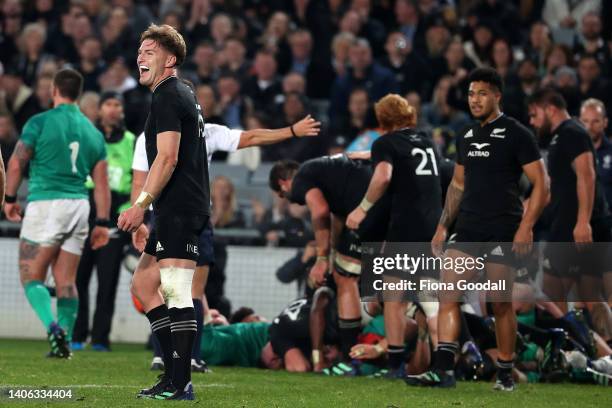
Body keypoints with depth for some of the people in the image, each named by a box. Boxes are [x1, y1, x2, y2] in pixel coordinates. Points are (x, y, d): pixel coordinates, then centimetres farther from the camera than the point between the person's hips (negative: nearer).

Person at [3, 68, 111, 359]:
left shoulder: (40, 122, -4)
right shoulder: (93, 132, 12)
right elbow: (102, 184, 10)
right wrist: (102, 223, 12)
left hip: (44, 203, -5)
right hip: (79, 206, 5)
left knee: (31, 277, 0)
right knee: (66, 280, 10)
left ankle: (52, 326, -23)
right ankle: (64, 342, 4)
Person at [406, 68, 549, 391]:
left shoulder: (515, 134, -5)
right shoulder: (466, 139, 15)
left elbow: (540, 184, -8)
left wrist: (526, 226, -17)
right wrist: (443, 226, 17)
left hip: (502, 232, -6)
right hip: (467, 230, 6)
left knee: (501, 304, -1)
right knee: (447, 294, -6)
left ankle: (505, 374, 10)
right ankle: (443, 370, -9)